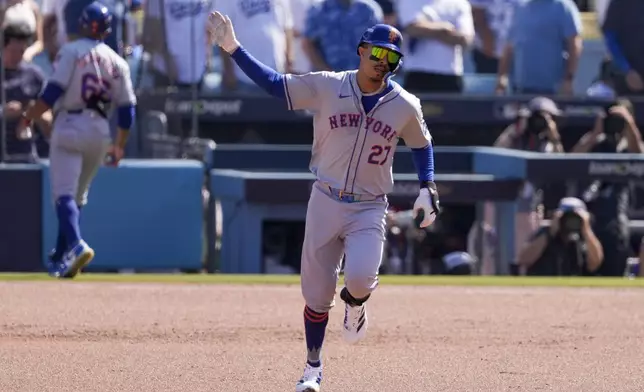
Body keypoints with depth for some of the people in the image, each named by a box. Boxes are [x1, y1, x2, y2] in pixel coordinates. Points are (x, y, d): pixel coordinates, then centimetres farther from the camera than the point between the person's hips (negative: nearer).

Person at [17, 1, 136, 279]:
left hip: (70, 124, -5)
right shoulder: (117, 62, 9)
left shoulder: (72, 51, -3)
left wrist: (29, 117, -4)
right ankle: (60, 257, 19)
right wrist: (120, 146, 16)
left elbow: (54, 90, -13)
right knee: (77, 196, 16)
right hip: (100, 131, 5)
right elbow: (126, 108, 8)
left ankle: (76, 244, -33)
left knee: (64, 192, -10)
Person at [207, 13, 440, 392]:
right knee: (317, 293, 4)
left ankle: (354, 304, 12)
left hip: (369, 209, -1)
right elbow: (274, 83, -2)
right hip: (325, 204, 1)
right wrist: (234, 49, -11)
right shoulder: (326, 87, -5)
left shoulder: (405, 106, -2)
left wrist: (428, 189, 2)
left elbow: (422, 144, 14)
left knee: (360, 278, -26)